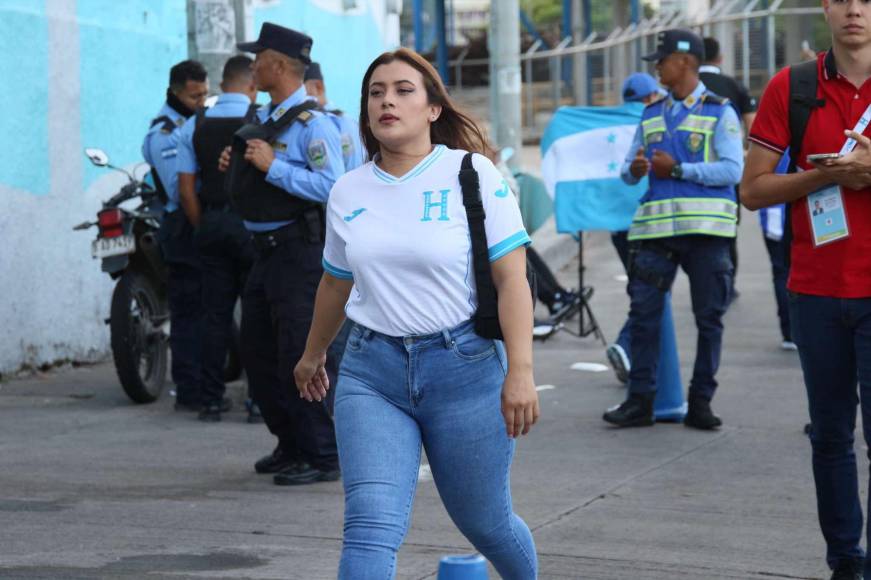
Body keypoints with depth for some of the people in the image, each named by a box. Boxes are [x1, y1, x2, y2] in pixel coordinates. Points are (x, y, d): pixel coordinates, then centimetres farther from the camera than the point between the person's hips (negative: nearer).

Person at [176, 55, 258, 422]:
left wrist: (202, 228, 12)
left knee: (215, 313, 7)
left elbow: (186, 188, 5)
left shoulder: (194, 125, 6)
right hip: (252, 223, -4)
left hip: (211, 223, 4)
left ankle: (211, 399, 7)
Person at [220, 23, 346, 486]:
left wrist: (272, 166, -22)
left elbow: (332, 187, -25)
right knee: (257, 351, 13)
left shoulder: (312, 123, -14)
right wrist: (235, 165, 7)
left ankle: (322, 456, 0)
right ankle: (291, 444, 25)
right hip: (267, 251, 10)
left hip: (300, 251, -10)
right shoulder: (263, 118, 15)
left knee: (302, 357, -8)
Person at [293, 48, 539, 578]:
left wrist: (520, 371, -18)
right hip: (371, 371, 3)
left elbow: (512, 279, -10)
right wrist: (313, 355, 36)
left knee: (485, 523, 12)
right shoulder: (348, 193, 7)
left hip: (465, 366, -2)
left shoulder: (473, 175, -5)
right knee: (370, 525, -14)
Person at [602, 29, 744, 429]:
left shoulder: (719, 111, 1)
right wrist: (634, 170, -7)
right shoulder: (651, 114, 17)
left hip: (704, 229, -4)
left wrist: (678, 169, -13)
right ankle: (640, 400, 2)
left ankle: (700, 403, 10)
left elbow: (733, 170, -10)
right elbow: (628, 169, 18)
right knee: (643, 313, -2)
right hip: (655, 228, 4)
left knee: (709, 318, 2)